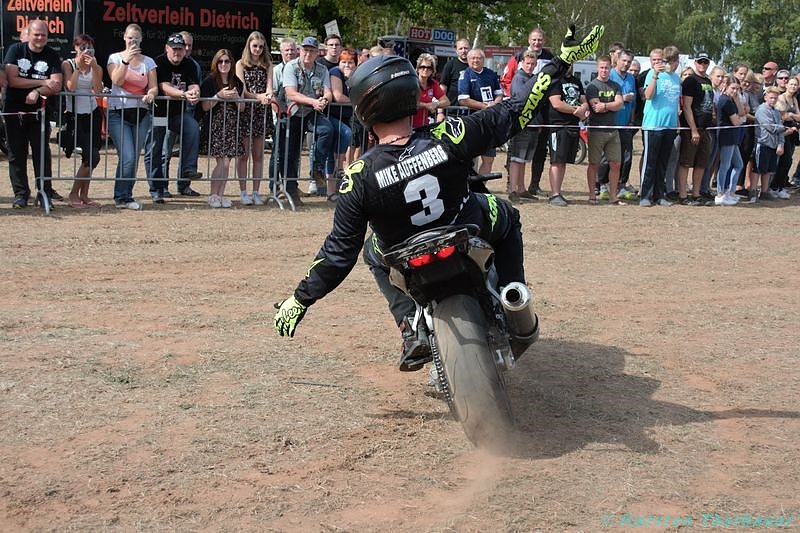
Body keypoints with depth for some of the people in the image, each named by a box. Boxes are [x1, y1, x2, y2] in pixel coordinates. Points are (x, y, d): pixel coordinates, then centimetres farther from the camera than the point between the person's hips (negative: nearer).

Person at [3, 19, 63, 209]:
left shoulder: (52, 56, 1)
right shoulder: (16, 50, -1)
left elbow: (57, 85, -8)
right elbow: (12, 79, -11)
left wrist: (37, 92, -24)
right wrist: (43, 82, -13)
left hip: (39, 111, 0)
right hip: (14, 110, 0)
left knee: (42, 152, -3)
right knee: (17, 154, 3)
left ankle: (44, 192, 3)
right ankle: (21, 194, 9)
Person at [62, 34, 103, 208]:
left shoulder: (96, 68, 6)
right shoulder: (68, 64, -2)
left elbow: (98, 90, -11)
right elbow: (70, 87, -17)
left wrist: (94, 67, -18)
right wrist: (78, 66, -16)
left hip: (93, 114, 4)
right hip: (75, 115, -4)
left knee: (92, 157, 2)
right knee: (91, 156, -13)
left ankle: (84, 195, 12)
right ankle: (74, 193, 1)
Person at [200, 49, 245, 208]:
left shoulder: (237, 83, 12)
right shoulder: (209, 82, -1)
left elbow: (241, 108, 13)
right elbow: (205, 107, -4)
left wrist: (236, 97, -6)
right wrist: (219, 96, -15)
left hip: (232, 125, 4)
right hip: (216, 125, -4)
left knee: (227, 162, 1)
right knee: (222, 162, -10)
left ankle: (221, 195, 9)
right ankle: (213, 195, 1)